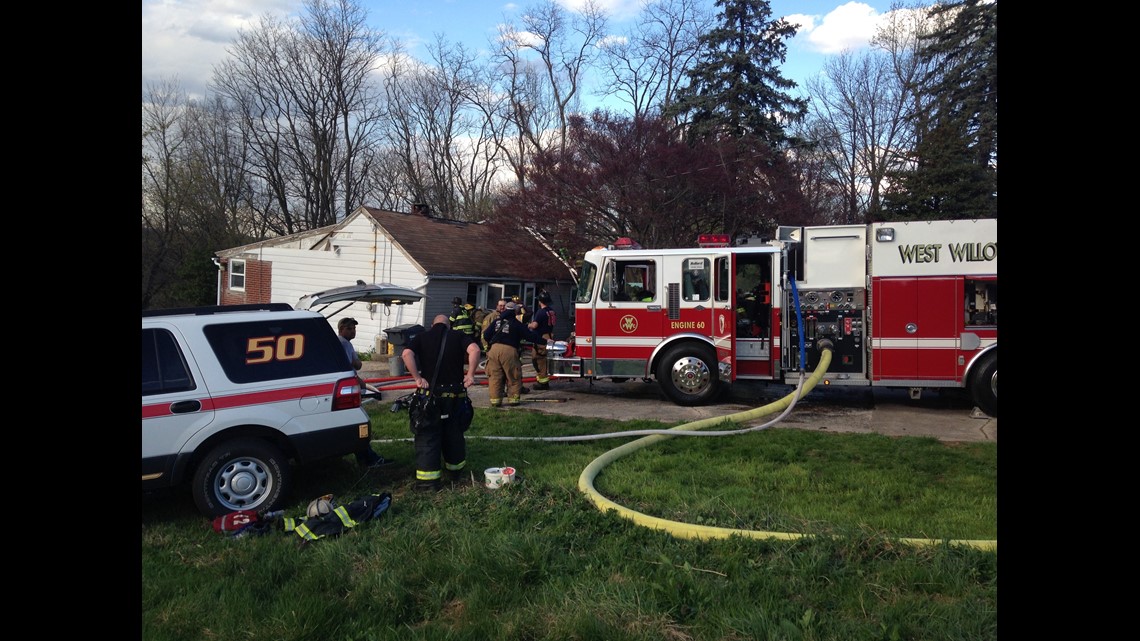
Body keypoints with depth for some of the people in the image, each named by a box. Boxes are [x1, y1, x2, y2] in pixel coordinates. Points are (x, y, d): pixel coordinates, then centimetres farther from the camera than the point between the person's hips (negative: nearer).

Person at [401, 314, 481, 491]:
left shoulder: (421, 337, 6)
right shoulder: (458, 336, 6)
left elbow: (407, 354, -13)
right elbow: (474, 350, -13)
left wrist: (417, 378, -11)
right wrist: (470, 375, -7)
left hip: (430, 392, -1)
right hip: (455, 393, 2)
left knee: (428, 435, 3)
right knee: (454, 433, 17)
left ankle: (428, 478, 1)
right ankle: (455, 470, 32)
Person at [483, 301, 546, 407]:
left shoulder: (496, 321, 15)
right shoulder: (517, 324, 4)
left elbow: (486, 335, 12)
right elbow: (530, 336, 4)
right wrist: (545, 341, 12)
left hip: (494, 349, 4)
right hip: (509, 351, -4)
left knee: (495, 376, 8)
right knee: (513, 376, 9)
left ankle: (495, 399, 7)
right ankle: (513, 398, 10)